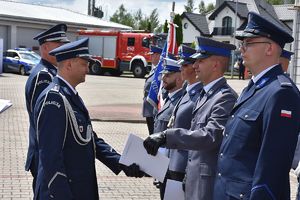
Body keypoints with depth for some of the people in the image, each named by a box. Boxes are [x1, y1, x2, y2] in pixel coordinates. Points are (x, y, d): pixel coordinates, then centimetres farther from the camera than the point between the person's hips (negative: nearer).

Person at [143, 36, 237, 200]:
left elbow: (211, 136, -29)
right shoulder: (204, 94, 12)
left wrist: (166, 136, -32)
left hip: (209, 183, -9)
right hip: (196, 180, 9)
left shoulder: (226, 97, -18)